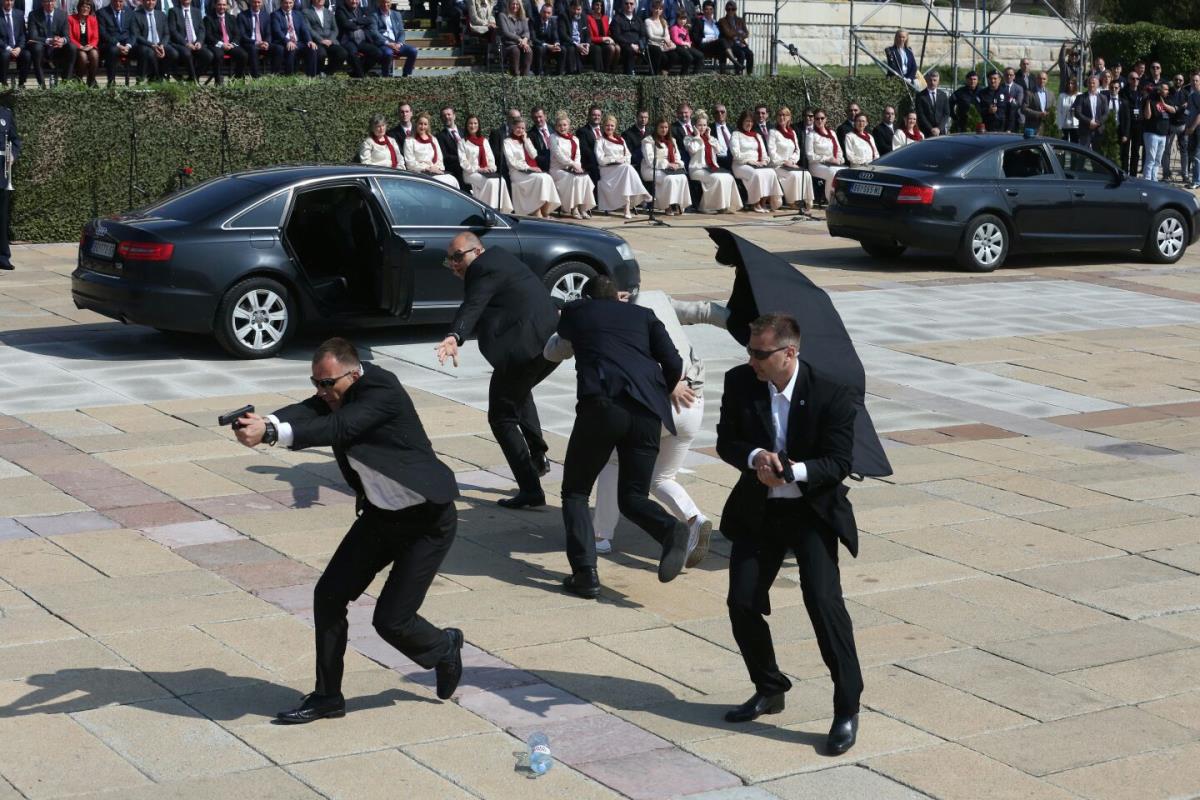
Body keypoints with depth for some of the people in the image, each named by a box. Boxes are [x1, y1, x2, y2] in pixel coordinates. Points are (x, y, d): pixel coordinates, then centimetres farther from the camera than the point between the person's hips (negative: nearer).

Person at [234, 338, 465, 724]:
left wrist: (270, 432, -48)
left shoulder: (382, 391, -25)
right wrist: (264, 421, -42)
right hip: (380, 514, 8)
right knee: (329, 594, 2)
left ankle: (445, 649, 27)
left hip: (427, 520, -8)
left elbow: (337, 429, -38)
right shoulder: (335, 395, -2)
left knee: (391, 620, -6)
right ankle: (327, 696, 15)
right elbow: (305, 413, -21)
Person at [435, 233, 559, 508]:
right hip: (554, 343, 10)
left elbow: (472, 307, -28)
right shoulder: (499, 257, 19)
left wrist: (454, 337, -40)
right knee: (519, 391, 36)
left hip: (524, 348, -10)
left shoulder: (484, 269, -11)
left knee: (502, 416, 0)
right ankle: (538, 455, 33)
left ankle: (530, 490, -4)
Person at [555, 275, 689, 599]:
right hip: (647, 410, 2)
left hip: (601, 405, -2)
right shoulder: (643, 315, 23)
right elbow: (674, 365, 13)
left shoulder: (575, 311, 21)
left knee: (575, 492, 13)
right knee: (632, 497, 14)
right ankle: (670, 530, -18)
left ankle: (585, 572, -6)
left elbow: (564, 333, 45)